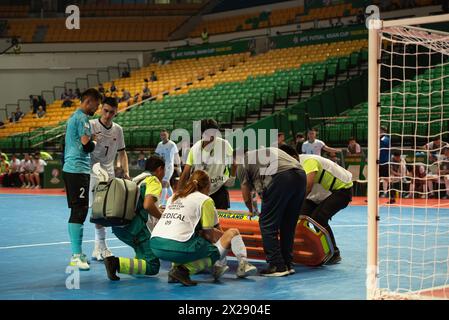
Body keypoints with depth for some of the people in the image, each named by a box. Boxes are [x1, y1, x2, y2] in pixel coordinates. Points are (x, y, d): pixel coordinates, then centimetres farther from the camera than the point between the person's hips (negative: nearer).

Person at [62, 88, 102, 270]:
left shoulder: (74, 117, 20)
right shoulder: (83, 118, -10)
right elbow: (87, 145, -16)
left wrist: (90, 139, 12)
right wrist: (95, 141, 3)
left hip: (70, 168, 10)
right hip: (78, 170, -10)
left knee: (76, 211, 12)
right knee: (79, 211, -12)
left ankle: (76, 253, 16)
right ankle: (76, 256, -14)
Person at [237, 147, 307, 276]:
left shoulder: (242, 162, 20)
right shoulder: (270, 151, 38)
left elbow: (246, 197, 21)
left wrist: (252, 211, 42)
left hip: (281, 176, -7)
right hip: (301, 175, 7)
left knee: (267, 224, 4)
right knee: (289, 225, 17)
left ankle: (277, 266, 2)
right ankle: (288, 264, 21)